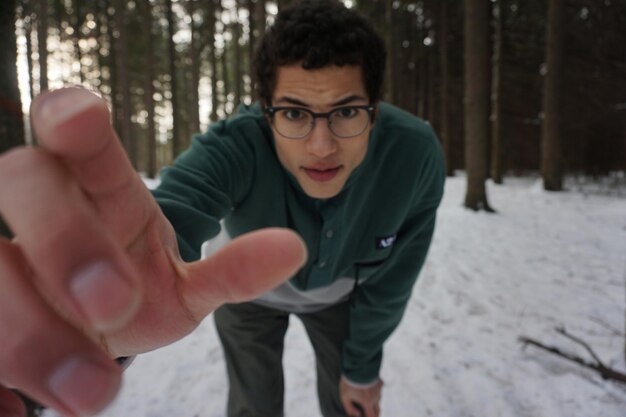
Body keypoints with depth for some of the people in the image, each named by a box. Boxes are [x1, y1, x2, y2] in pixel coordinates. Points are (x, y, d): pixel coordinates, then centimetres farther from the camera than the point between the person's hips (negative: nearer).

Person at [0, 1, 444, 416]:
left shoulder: (416, 155, -32)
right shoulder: (235, 146, -38)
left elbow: (391, 280, -18)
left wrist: (363, 367, -4)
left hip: (337, 292, 2)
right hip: (252, 290, -1)